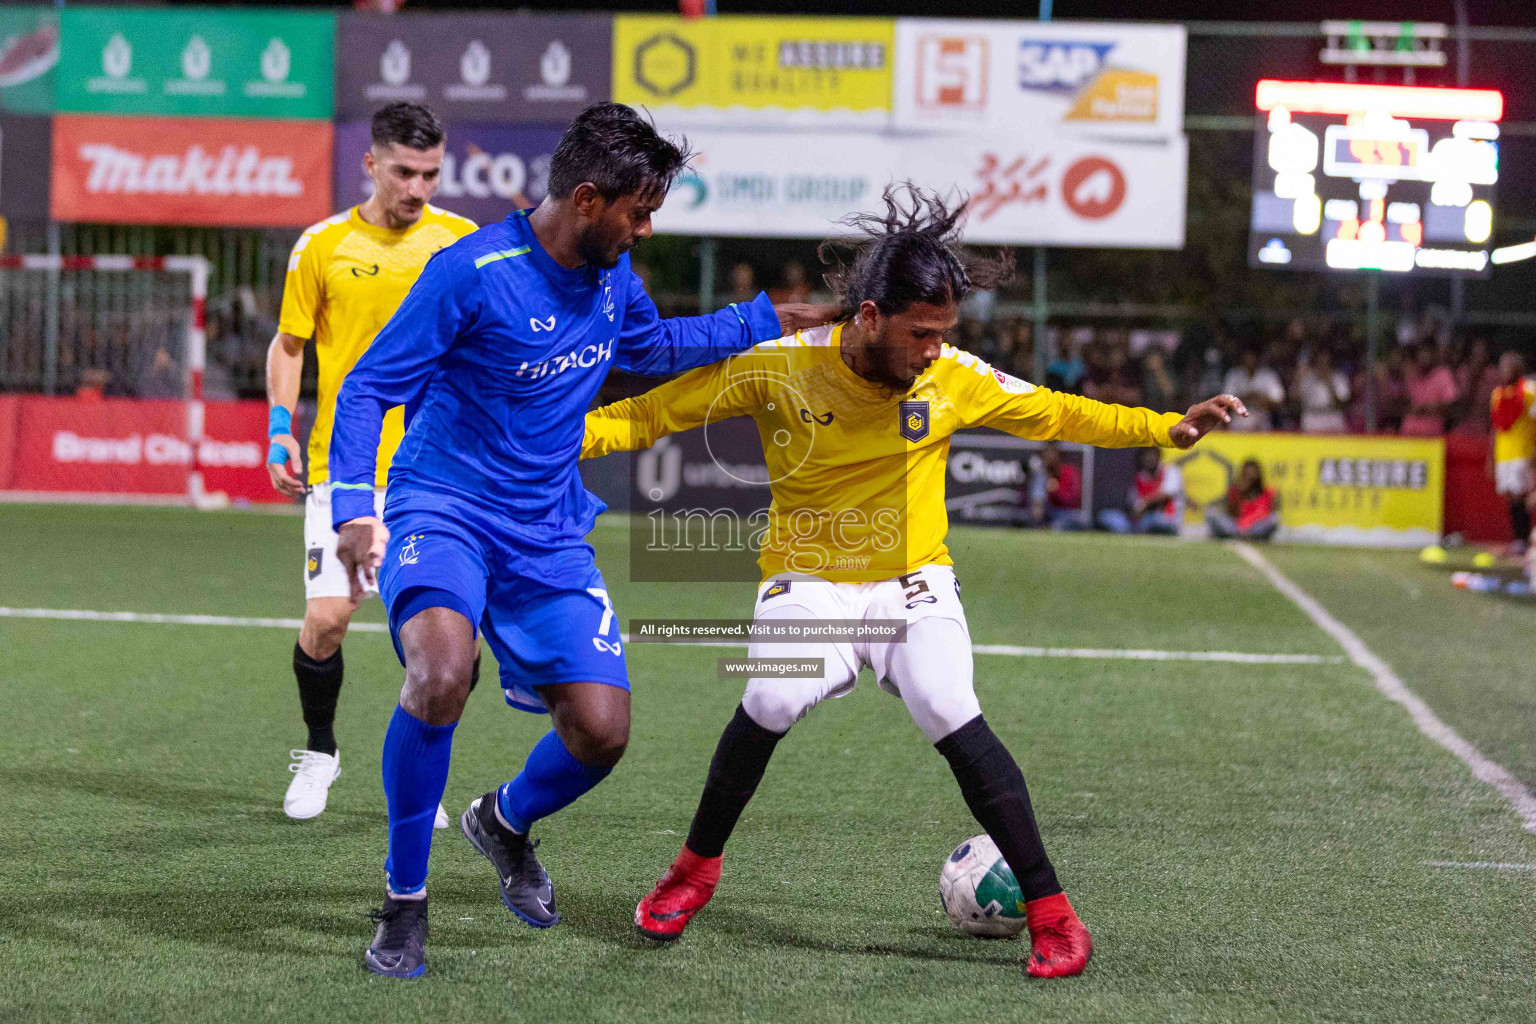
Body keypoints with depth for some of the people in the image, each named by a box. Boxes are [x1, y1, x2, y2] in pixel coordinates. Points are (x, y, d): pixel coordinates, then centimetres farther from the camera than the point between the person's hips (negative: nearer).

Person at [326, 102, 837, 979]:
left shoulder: (613, 273, 4)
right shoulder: (471, 272, -17)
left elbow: (650, 346, 27)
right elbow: (370, 386, -12)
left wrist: (769, 319, 23)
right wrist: (354, 507, -24)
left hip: (549, 535, 6)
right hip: (445, 511, -6)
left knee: (602, 731, -7)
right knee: (441, 672, -34)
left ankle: (506, 823, 30)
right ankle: (405, 903, -14)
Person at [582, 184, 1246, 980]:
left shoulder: (954, 379, -8)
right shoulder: (778, 368, -12)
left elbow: (1057, 415, 6)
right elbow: (657, 412, -5)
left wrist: (1170, 429, -1)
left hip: (912, 581, 1)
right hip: (808, 579, -1)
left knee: (952, 714, -23)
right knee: (774, 703, -27)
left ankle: (1051, 913, -13)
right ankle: (695, 870, 0)